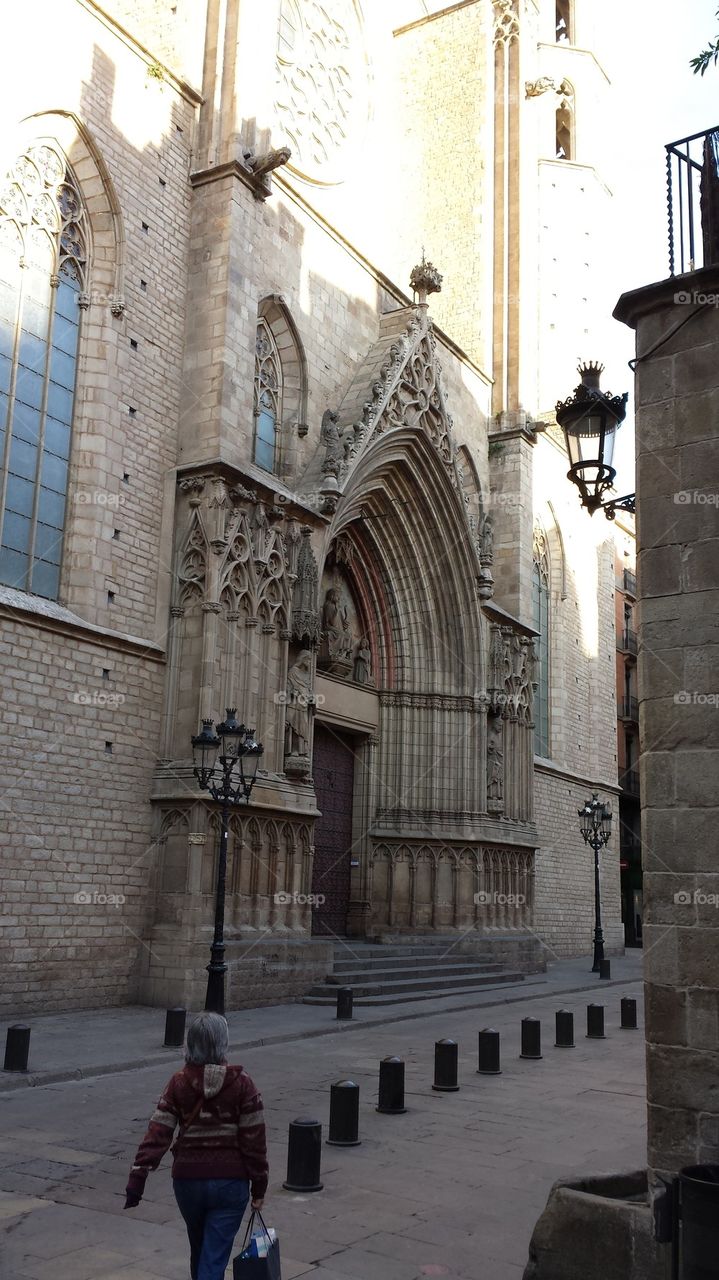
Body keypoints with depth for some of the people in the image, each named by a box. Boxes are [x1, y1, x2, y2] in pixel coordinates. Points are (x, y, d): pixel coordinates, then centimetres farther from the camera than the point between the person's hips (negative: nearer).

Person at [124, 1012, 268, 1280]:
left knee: (200, 1249, 24)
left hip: (188, 1179, 3)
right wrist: (259, 1186, 0)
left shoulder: (179, 1082, -5)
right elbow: (254, 1139, -8)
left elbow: (157, 1132, -11)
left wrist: (138, 1176, -12)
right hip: (230, 1181, -3)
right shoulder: (241, 1083, -10)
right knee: (214, 1257, 2)